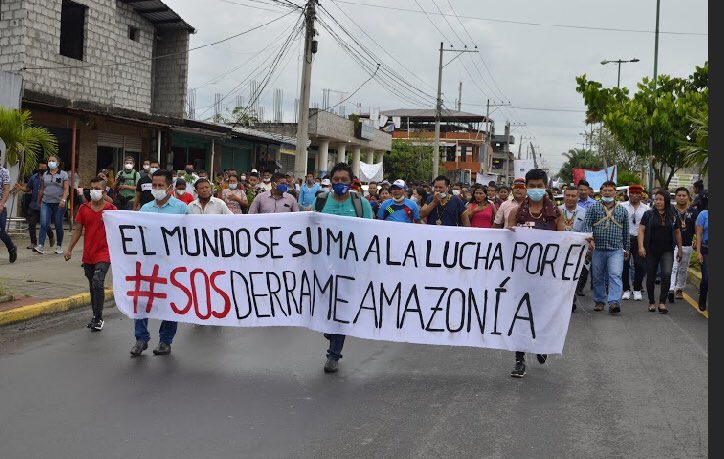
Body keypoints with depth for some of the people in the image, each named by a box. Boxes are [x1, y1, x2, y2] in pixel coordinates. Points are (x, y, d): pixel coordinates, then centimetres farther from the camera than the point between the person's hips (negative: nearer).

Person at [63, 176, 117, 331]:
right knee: (92, 286, 14)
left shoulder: (111, 209, -6)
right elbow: (78, 230, 9)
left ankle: (98, 318, -7)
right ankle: (96, 316, 26)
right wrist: (69, 249, 5)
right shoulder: (84, 208, 5)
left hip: (104, 254, -5)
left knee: (97, 283, -18)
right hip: (88, 255, 5)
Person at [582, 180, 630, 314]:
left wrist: (627, 248, 17)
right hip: (597, 249, 0)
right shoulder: (593, 208, 5)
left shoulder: (622, 210, 11)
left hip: (616, 250, 0)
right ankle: (600, 301, 21)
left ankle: (614, 302, -21)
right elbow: (586, 224, -3)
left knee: (615, 275, -14)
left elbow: (626, 232, 16)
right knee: (597, 277, 8)